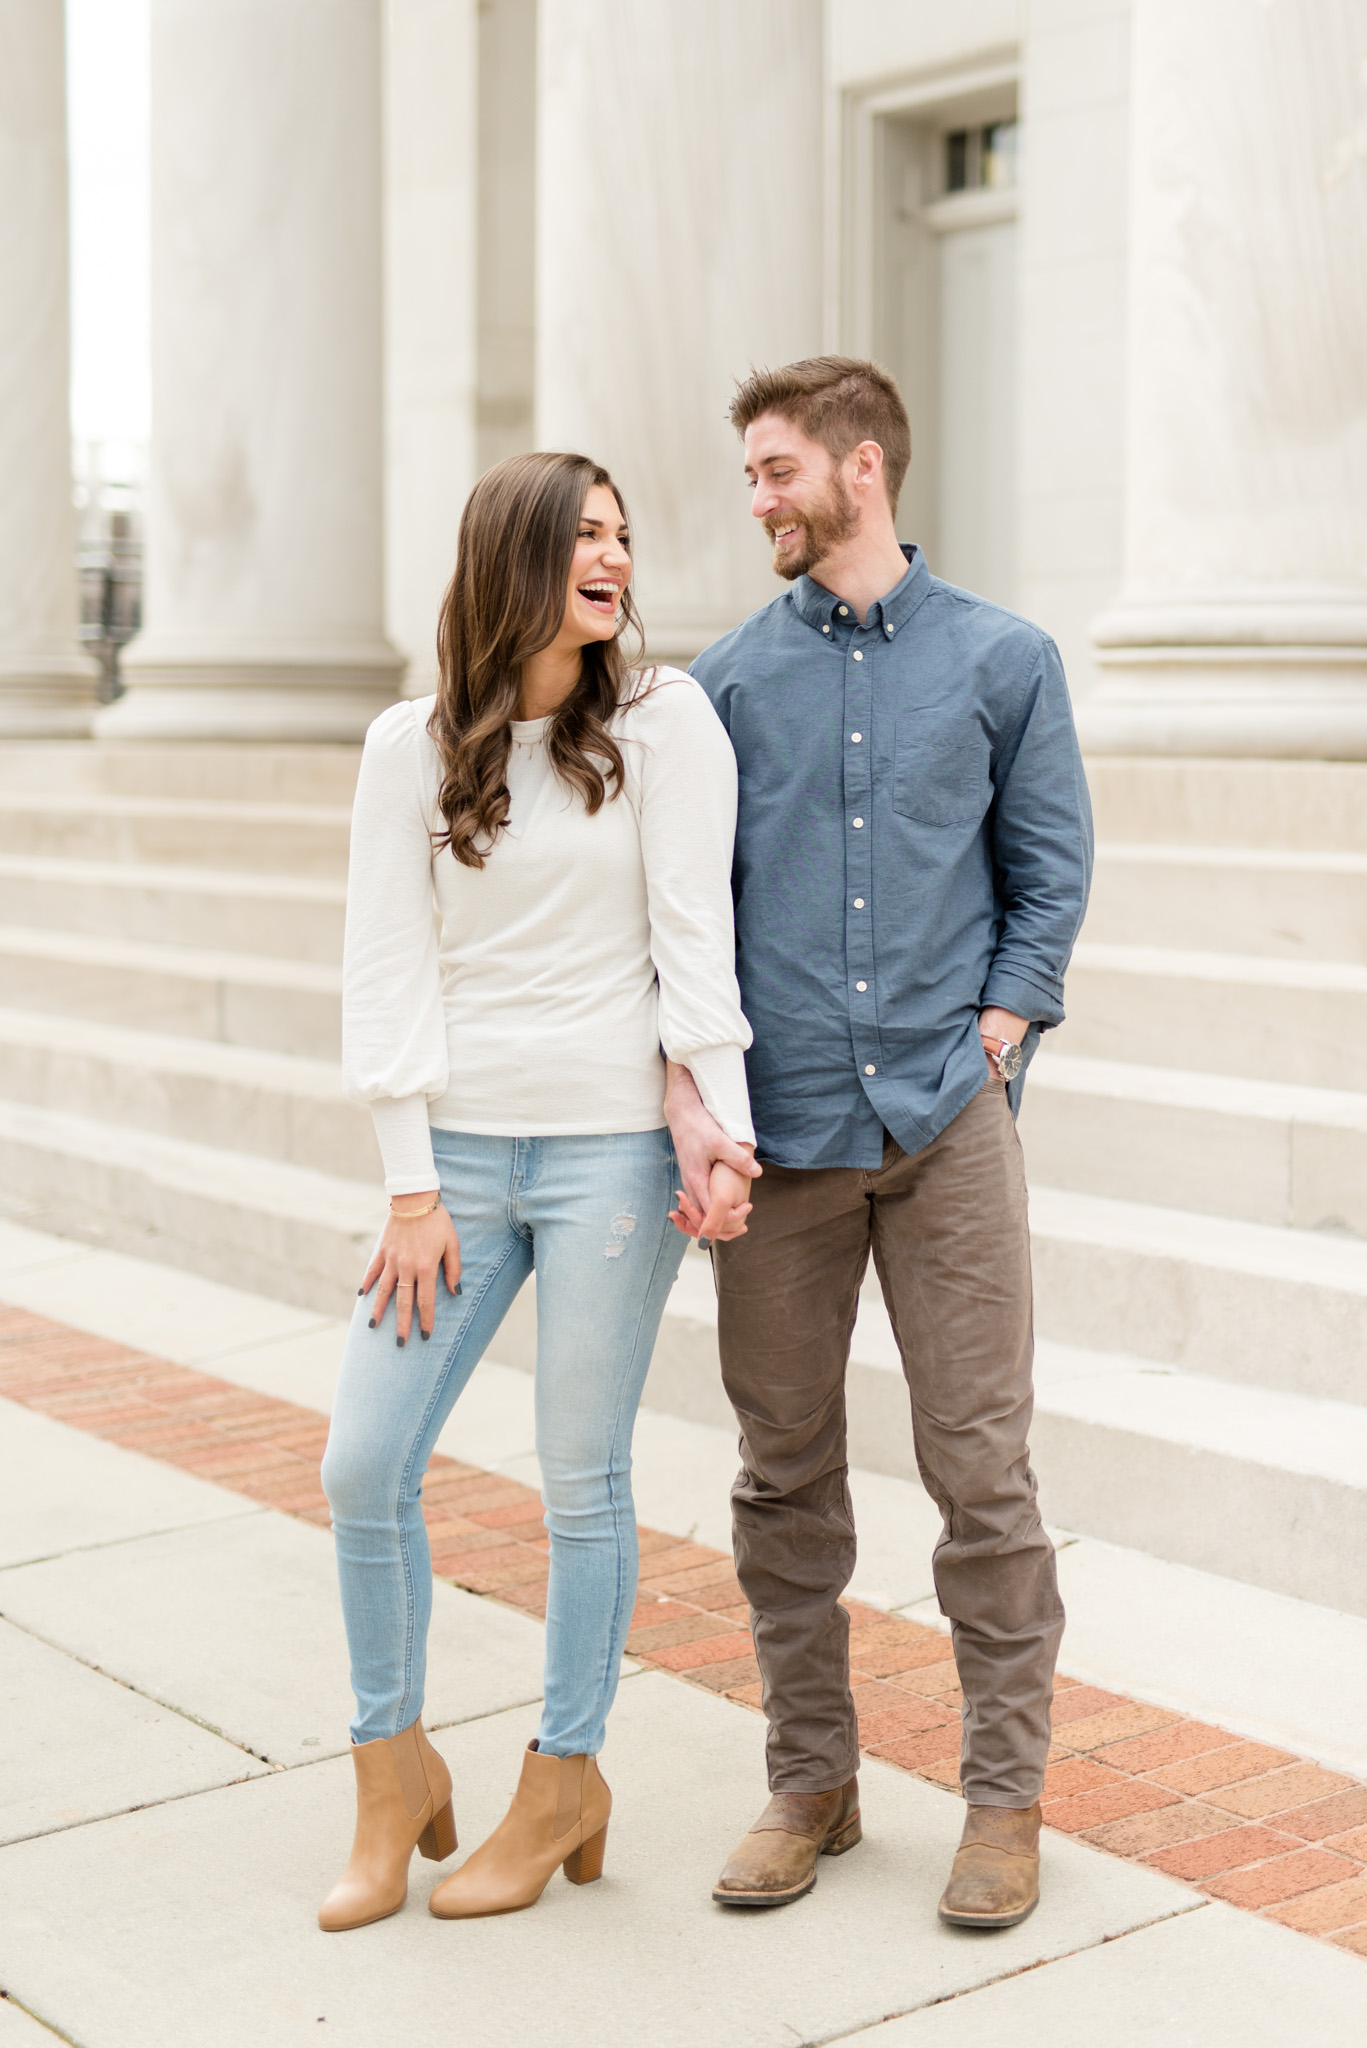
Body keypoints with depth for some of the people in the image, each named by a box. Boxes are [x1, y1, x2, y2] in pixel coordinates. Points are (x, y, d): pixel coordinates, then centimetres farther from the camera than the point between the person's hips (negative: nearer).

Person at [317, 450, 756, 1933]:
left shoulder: (665, 723, 0)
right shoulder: (413, 746, 4)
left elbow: (694, 934, -4)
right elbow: (389, 969, 1)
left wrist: (723, 1132, -12)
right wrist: (411, 1186, -4)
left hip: (612, 1143, -2)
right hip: (459, 1146, 3)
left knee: (581, 1478, 5)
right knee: (363, 1468, 1)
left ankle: (564, 1782, 24)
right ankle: (393, 1775, 21)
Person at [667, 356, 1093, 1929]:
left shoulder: (1002, 661, 5)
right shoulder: (727, 679, 8)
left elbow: (1051, 872, 7)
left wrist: (998, 1032, -5)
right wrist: (687, 1094, -8)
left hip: (946, 1122, -2)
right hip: (776, 1134, 2)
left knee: (980, 1467, 0)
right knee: (785, 1473, 9)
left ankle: (1004, 1794, 15)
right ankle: (809, 1780, 24)